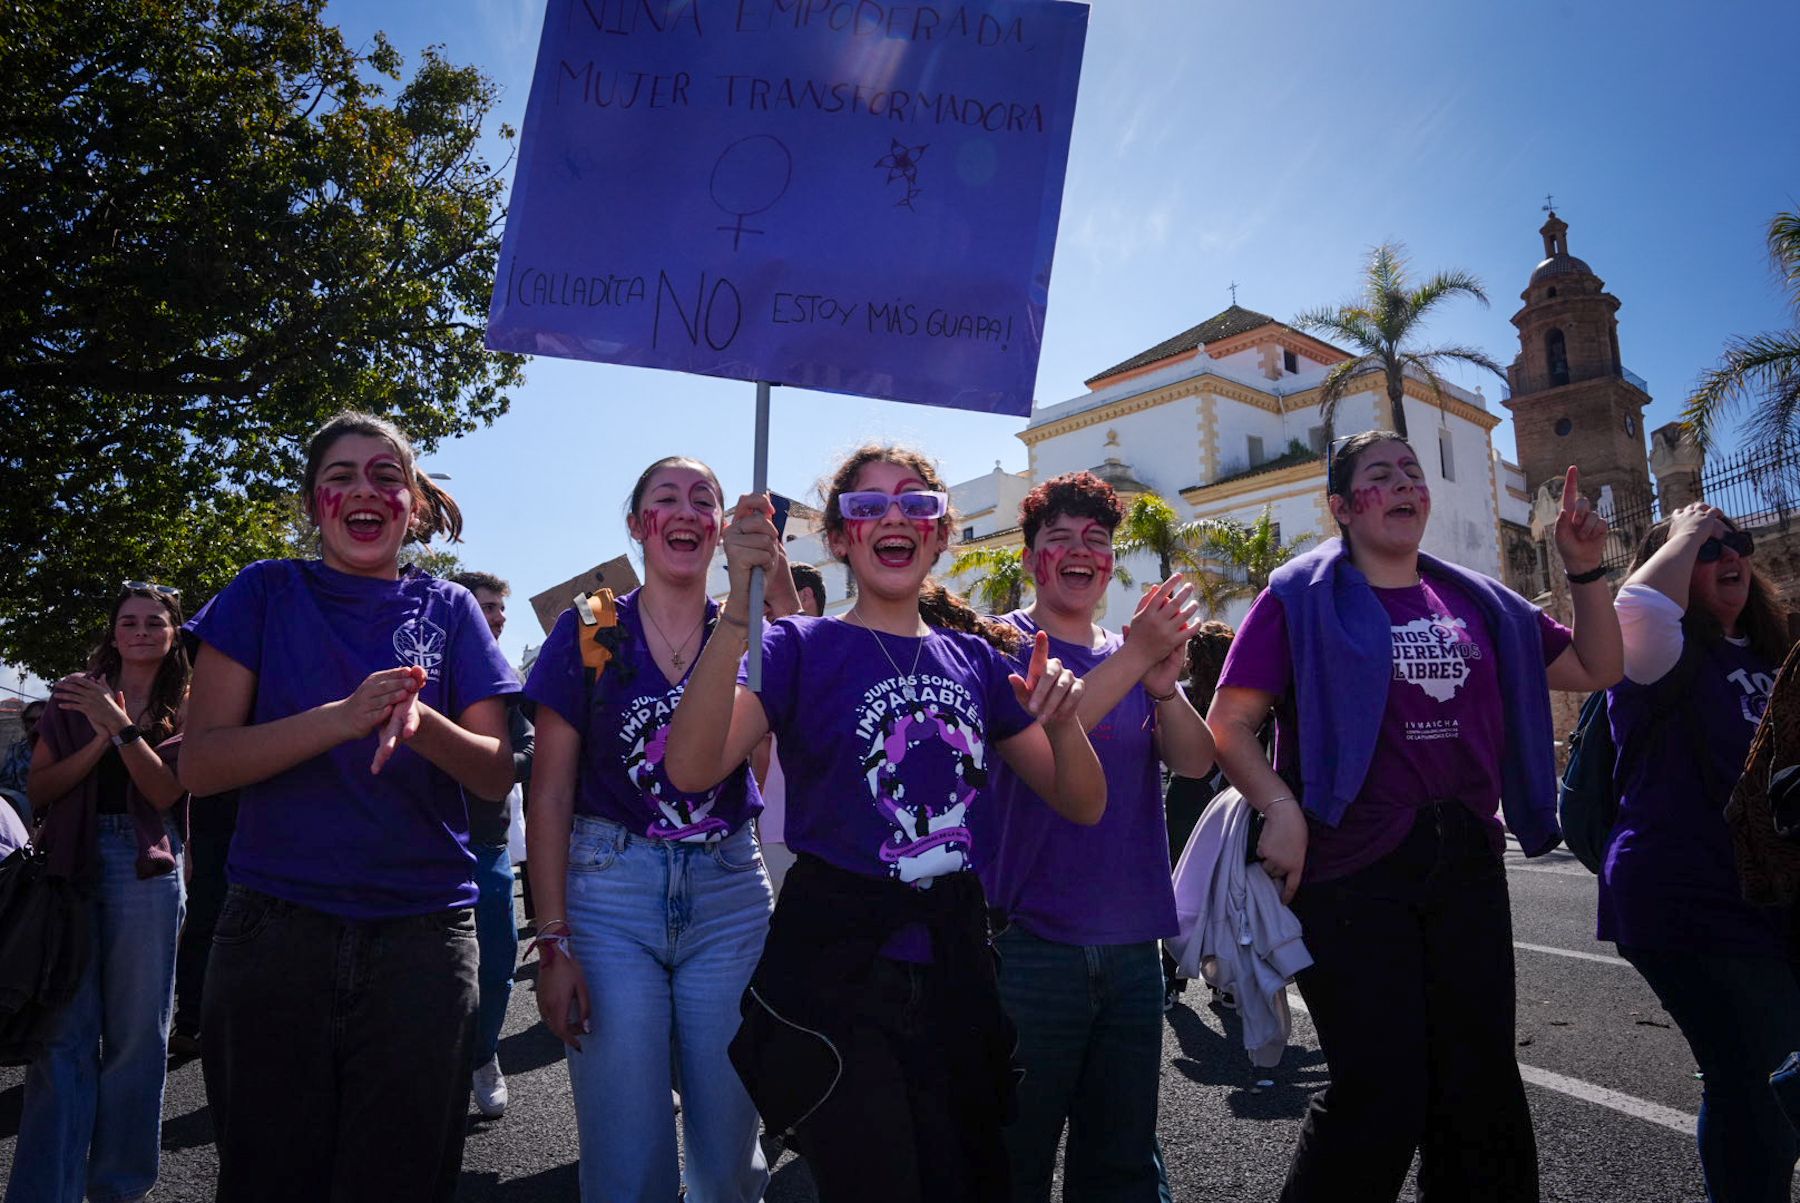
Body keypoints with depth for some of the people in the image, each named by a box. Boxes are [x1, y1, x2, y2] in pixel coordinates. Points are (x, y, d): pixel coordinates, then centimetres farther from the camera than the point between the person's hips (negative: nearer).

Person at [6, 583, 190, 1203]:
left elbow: (165, 791, -7)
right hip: (71, 867, 1)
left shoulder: (185, 708, 6)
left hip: (146, 874, -1)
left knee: (136, 1033, 5)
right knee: (63, 1032, 1)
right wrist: (100, 741, -12)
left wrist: (122, 726, -16)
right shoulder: (75, 695, 9)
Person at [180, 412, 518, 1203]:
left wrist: (421, 724, -22)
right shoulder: (264, 594, 3)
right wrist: (345, 717, -21)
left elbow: (496, 774, 0)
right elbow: (199, 764, -5)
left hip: (421, 937, 1)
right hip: (275, 930, 0)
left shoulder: (448, 610, 5)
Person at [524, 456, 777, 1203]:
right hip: (609, 891, -1)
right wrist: (553, 942, -7)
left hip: (729, 892, 2)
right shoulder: (587, 631, 1)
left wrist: (779, 591, -24)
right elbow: (550, 795, -1)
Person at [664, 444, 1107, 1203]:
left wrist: (1063, 724, -15)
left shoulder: (976, 658, 6)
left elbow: (1083, 806, 6)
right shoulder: (803, 648, -5)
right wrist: (740, 607, -33)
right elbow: (692, 769, -22)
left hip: (953, 966, 5)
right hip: (833, 968, -4)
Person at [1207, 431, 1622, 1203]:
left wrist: (1585, 570, 7)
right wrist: (1280, 809, -21)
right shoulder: (1302, 596, -4)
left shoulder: (1476, 600, 11)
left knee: (1481, 1087, 13)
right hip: (1350, 871, -5)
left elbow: (1595, 669, 19)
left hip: (1468, 863, 6)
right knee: (1381, 1094, -3)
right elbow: (1230, 723, -8)